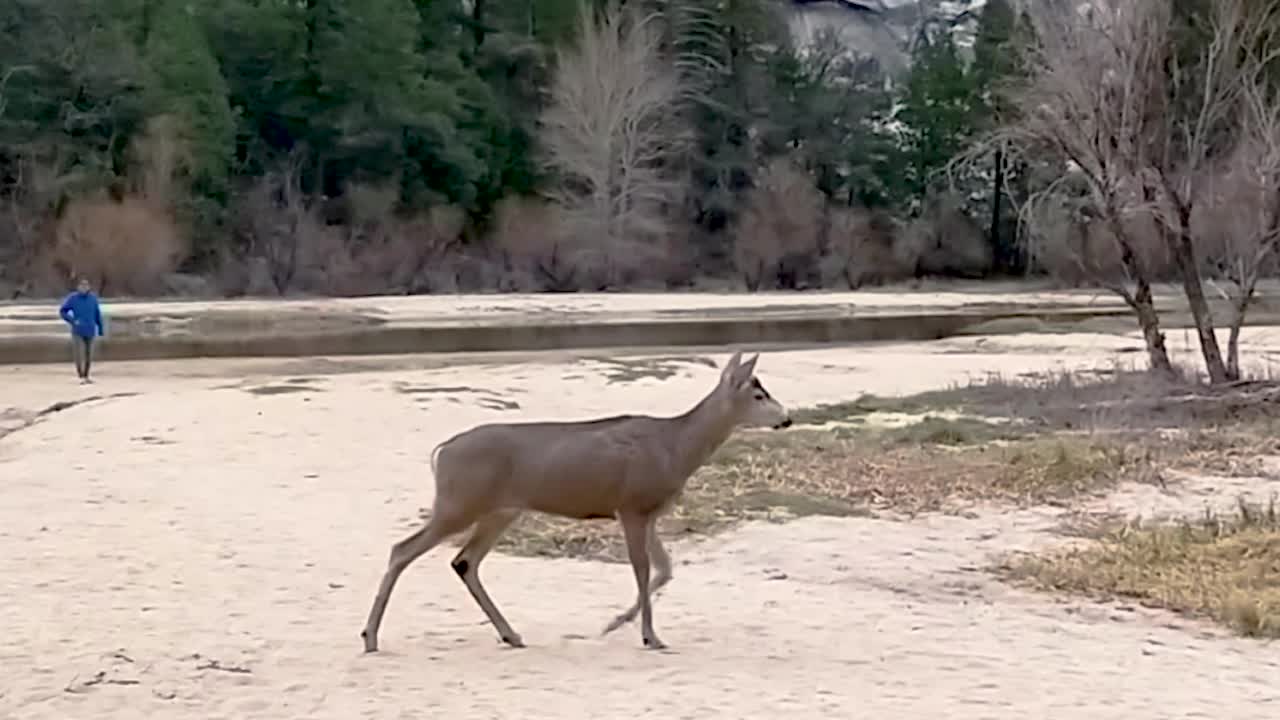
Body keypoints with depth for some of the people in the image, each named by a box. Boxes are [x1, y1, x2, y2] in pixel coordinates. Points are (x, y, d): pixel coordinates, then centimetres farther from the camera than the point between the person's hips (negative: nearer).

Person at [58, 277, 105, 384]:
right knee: (79, 355, -9)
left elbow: (97, 314, 6)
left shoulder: (93, 298, 0)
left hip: (90, 331, 3)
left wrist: (101, 329, 7)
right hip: (77, 332, -3)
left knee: (89, 356, 9)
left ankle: (86, 376, 23)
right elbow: (62, 311, -1)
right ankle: (81, 377, -2)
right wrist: (72, 321, -12)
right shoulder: (72, 298, -7)